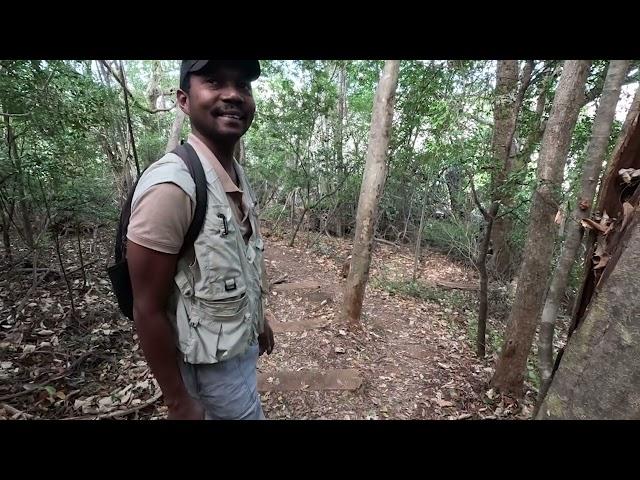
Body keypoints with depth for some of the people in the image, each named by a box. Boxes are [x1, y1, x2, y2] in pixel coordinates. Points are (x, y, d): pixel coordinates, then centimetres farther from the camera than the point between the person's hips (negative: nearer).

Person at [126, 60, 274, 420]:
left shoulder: (239, 176, -1)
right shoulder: (171, 186, -28)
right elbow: (148, 310, -22)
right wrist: (179, 402, -14)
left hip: (242, 344, 7)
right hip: (215, 363, -7)